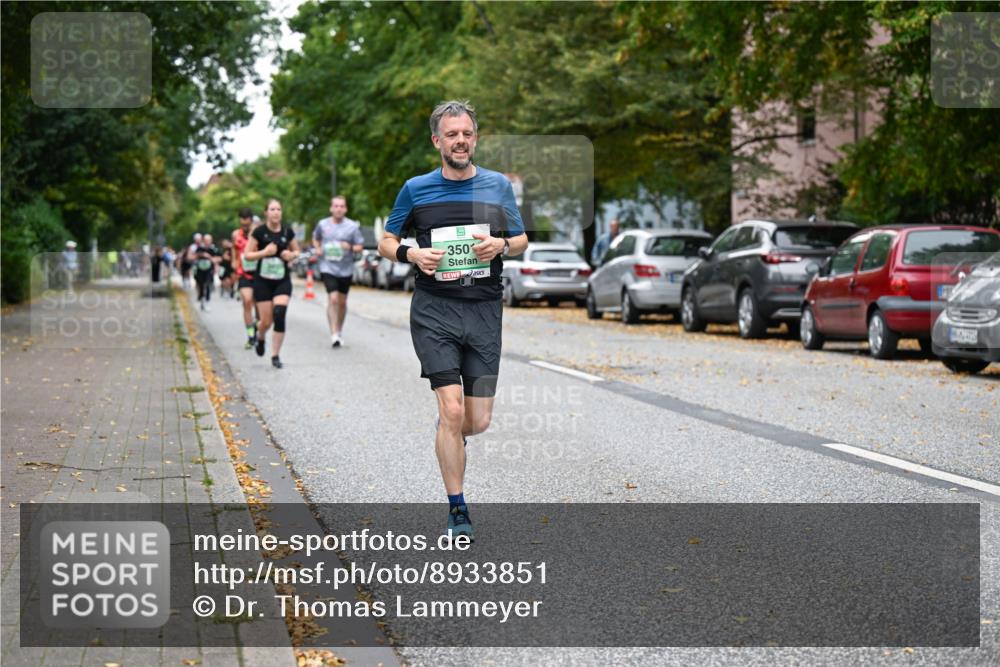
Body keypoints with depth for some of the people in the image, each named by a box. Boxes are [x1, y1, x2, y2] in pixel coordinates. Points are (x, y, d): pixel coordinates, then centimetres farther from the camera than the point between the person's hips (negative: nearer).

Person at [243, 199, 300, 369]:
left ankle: (275, 355, -4)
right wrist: (264, 252, -19)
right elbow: (247, 254, -3)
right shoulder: (259, 232, -6)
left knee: (279, 315, -15)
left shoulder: (287, 231, 1)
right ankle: (260, 337, 37)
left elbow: (296, 251, 15)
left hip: (283, 280, 1)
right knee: (266, 321, 0)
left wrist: (292, 255, -8)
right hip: (263, 280, -1)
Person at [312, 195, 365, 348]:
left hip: (345, 269, 1)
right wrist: (318, 248, 2)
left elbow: (360, 246, 1)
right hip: (328, 268, -1)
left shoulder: (352, 226, -1)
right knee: (333, 298, -16)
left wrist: (350, 247, -19)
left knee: (342, 301, 11)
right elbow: (315, 238, 21)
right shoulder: (322, 224, 2)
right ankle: (334, 334, -16)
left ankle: (339, 331, 30)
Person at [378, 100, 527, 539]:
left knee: (478, 421, 3)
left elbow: (522, 240, 16)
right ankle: (457, 510, 0)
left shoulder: (499, 186, 8)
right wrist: (411, 254, -10)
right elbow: (386, 242, 12)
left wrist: (501, 244, -7)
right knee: (452, 410, -12)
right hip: (434, 310, -2)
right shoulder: (416, 189, 3)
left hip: (485, 310, 2)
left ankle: (450, 439, 41)